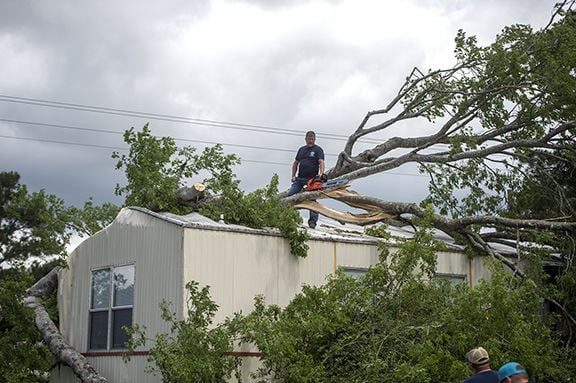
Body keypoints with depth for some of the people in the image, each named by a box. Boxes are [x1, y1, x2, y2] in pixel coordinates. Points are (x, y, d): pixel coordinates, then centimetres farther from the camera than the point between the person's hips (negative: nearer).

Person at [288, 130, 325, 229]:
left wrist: (321, 173, -32)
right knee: (290, 195, -8)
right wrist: (293, 176, 11)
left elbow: (321, 162, -13)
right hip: (299, 179, 5)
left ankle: (313, 221, -7)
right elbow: (295, 163, 24)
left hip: (312, 180, -5)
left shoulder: (318, 150, 2)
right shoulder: (301, 149, 19)